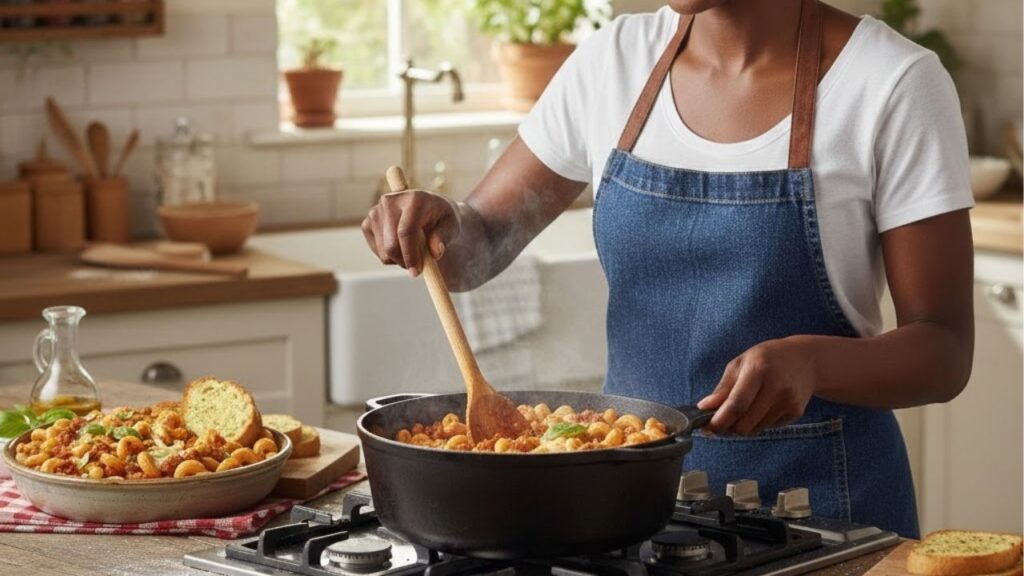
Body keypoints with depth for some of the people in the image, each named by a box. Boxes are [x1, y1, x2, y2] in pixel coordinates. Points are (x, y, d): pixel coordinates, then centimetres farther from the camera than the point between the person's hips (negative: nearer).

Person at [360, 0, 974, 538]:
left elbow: (945, 352, -13)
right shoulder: (617, 58, 0)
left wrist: (810, 362, -33)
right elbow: (480, 244, 8)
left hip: (812, 500, -4)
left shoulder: (894, 84, -13)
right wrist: (437, 226, -15)